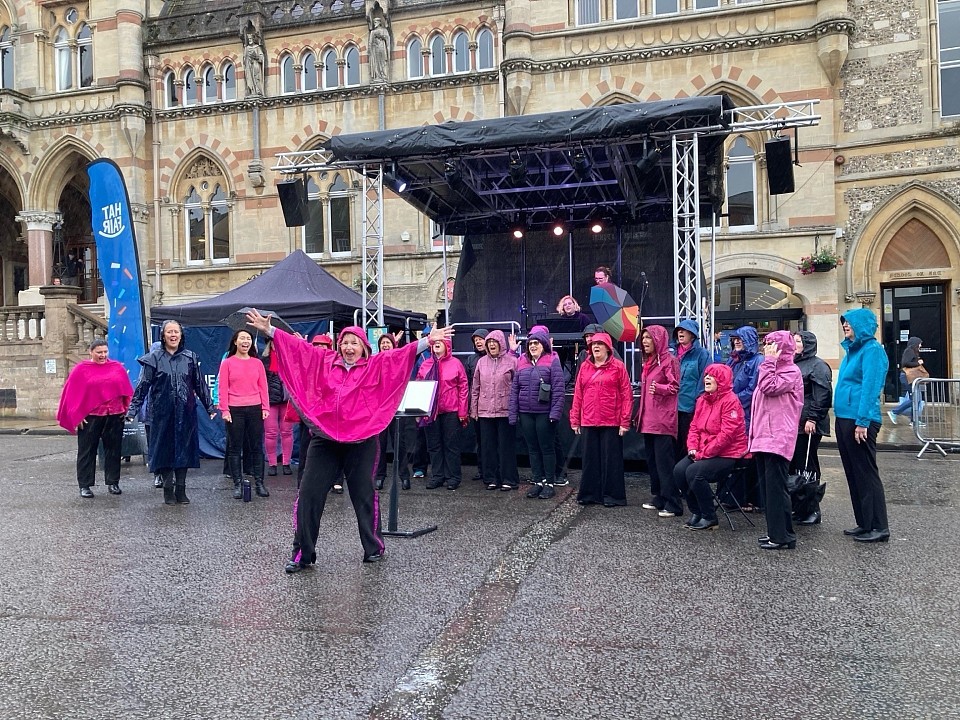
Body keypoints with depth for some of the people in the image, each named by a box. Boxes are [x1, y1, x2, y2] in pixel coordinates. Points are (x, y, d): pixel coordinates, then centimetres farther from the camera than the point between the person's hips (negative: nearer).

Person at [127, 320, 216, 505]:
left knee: (184, 448, 5)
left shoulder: (190, 357, 7)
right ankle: (168, 490, 13)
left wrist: (210, 407, 9)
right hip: (163, 413, -2)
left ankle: (181, 489, 14)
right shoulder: (154, 358, 0)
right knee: (165, 448, 3)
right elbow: (143, 385, -3)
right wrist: (133, 409, -10)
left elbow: (200, 384, 9)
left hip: (185, 413, 2)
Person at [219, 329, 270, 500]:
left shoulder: (257, 363, 8)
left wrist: (265, 408, 1)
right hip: (234, 410, -2)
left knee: (257, 447, 5)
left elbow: (263, 387, 8)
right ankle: (237, 484, 9)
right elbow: (223, 389, -1)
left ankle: (259, 483, 10)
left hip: (255, 409, 2)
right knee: (235, 448, 3)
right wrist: (225, 410, -8)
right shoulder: (227, 363, 2)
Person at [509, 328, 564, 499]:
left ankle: (550, 483, 14)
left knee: (547, 448, 4)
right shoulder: (522, 362, 10)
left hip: (544, 413, -5)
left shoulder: (552, 361, -4)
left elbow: (558, 388, -10)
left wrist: (555, 412, -17)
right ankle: (538, 481, 21)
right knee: (532, 448, 11)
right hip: (525, 414, 5)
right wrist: (513, 413, 4)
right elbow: (514, 388, 10)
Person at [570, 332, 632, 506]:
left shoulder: (618, 366, -2)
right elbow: (578, 394, 9)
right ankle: (589, 494, 19)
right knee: (590, 459, 10)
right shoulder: (585, 367, 10)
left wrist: (625, 421, -10)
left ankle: (612, 495, 12)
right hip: (588, 422, 4)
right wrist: (575, 419, 6)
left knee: (611, 459, 3)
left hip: (611, 422, -4)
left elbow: (627, 395, -5)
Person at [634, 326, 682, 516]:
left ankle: (673, 504, -6)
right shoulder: (648, 362, 18)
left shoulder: (669, 360, -7)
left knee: (665, 462, -9)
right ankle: (659, 498, 22)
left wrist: (659, 388, -31)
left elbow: (675, 386, -12)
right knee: (652, 460, 12)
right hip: (648, 420, 9)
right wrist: (640, 415, 21)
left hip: (663, 420, -9)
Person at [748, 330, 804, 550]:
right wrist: (754, 433, 22)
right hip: (763, 437, 10)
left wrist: (769, 361, -11)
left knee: (776, 487, -8)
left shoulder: (791, 371, -6)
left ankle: (783, 536, -2)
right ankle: (774, 531, 18)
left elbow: (769, 387, -22)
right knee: (767, 486, 11)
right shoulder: (771, 369, 22)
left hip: (778, 438, -9)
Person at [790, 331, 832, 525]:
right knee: (792, 467, 10)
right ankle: (797, 508, 19)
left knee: (806, 469, -4)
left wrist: (812, 419, -21)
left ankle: (811, 511, 5)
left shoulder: (818, 366, -6)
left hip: (807, 426, -9)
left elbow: (822, 395, -16)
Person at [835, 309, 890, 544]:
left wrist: (862, 421, -22)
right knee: (853, 473, 12)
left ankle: (879, 527, 3)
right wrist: (841, 419, 17)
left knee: (866, 474, -4)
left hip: (860, 421, -9)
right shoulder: (852, 350, 17)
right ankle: (864, 523, 21)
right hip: (844, 419, 9)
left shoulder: (872, 349, -9)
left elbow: (870, 388, -17)